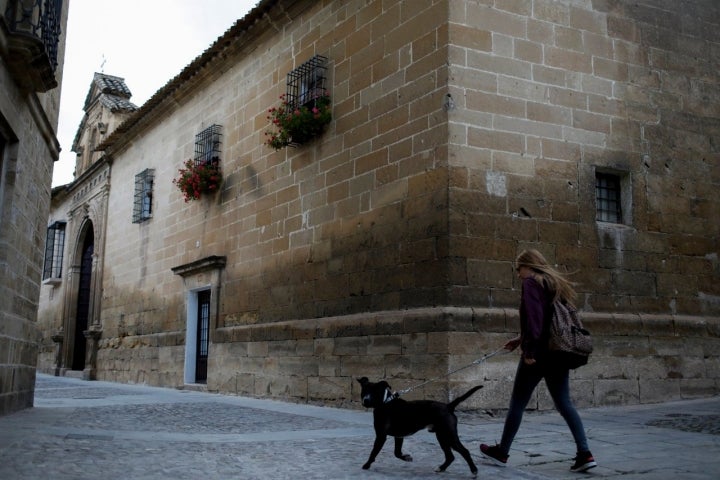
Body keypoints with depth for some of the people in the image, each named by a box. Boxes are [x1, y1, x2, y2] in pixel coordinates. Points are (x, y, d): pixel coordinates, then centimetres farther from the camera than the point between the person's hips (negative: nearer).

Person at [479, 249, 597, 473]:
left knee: (517, 403, 5)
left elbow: (533, 317, -20)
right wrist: (521, 340, 25)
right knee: (564, 403, 9)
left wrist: (529, 349, -21)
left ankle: (502, 452, 17)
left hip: (539, 354, -8)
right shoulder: (556, 284, 19)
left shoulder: (531, 283, -7)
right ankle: (585, 454, -2)